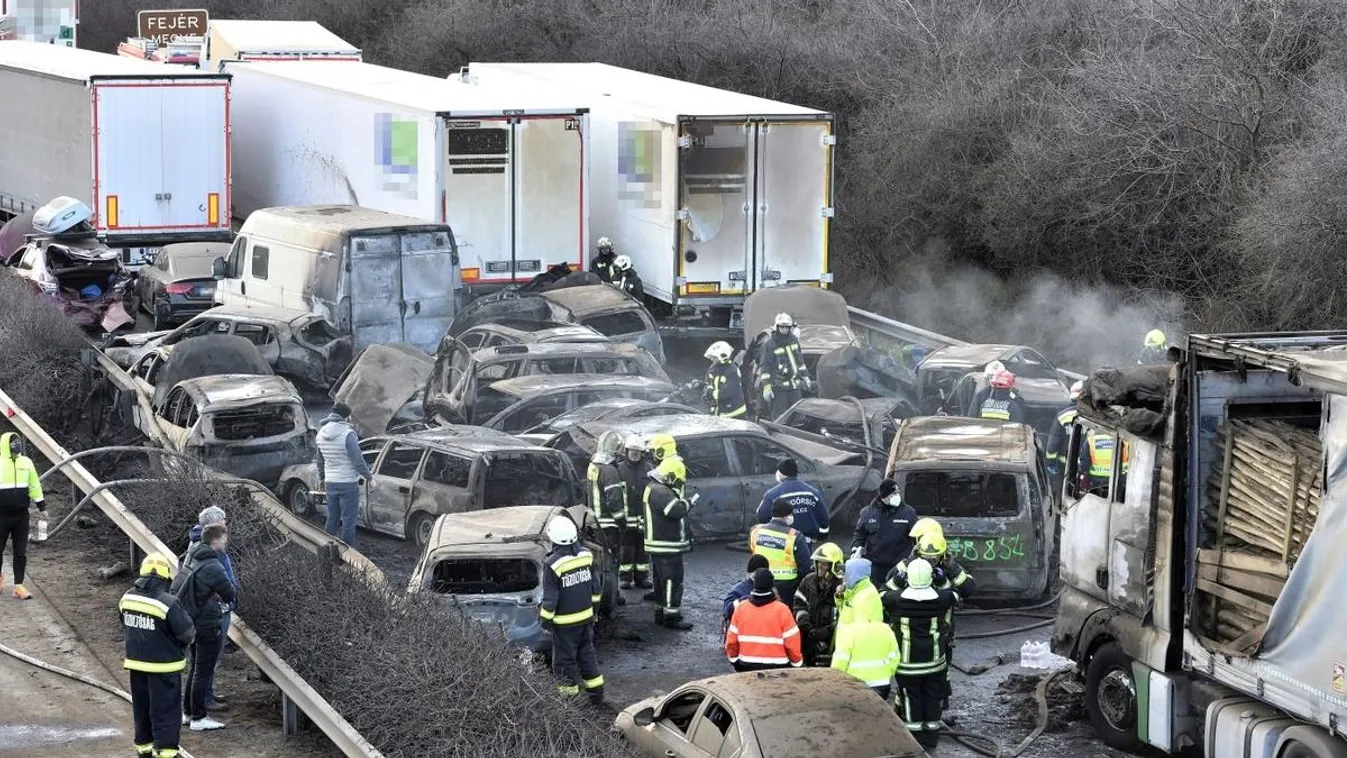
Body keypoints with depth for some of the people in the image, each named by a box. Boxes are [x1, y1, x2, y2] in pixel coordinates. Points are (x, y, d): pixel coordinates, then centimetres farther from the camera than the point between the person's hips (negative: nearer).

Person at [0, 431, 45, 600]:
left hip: (21, 515, 3)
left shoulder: (26, 463, 5)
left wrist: (41, 507, 11)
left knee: (21, 552, 2)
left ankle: (19, 586, 6)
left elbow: (35, 486, 12)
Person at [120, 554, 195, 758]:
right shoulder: (167, 603, -24)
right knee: (165, 710, 2)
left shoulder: (127, 598, -3)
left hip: (136, 663, 6)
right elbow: (188, 634, -17)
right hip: (163, 667, -6)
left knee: (142, 707, 20)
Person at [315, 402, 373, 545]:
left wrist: (322, 478, 30)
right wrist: (368, 476, -1)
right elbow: (358, 460, -17)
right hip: (348, 484, -7)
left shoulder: (321, 434, 5)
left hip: (330, 484, 7)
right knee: (348, 521, 0)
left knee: (332, 520, 16)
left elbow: (320, 461, 16)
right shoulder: (347, 434, -19)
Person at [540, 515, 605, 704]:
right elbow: (595, 585, 7)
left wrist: (546, 618, -4)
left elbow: (550, 597, -16)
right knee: (587, 653, 20)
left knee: (565, 659, 7)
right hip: (586, 616, 6)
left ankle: (570, 694, 14)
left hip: (565, 622, -6)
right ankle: (596, 693, 26)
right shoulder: (586, 556, -4)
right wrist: (593, 605, 21)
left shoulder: (554, 564, -22)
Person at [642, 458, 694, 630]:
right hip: (667, 547, -11)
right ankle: (672, 617, -5)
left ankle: (661, 613, 24)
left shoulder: (655, 488, 16)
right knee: (673, 581, -7)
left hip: (659, 547, 11)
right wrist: (687, 503, -12)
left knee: (662, 581, 17)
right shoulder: (660, 491, -20)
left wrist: (684, 504, 2)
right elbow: (676, 511, -29)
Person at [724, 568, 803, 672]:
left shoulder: (741, 608, -3)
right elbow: (792, 642, -9)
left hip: (747, 667, 4)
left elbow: (731, 640, 4)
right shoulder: (781, 610, -13)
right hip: (776, 668, -4)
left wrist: (734, 659, 19)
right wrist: (797, 662, 6)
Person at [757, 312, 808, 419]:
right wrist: (766, 387, -16)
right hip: (779, 387, -6)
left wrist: (804, 376, 23)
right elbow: (765, 366, -11)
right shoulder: (769, 344, -10)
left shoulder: (794, 340, 9)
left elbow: (800, 359, 22)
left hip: (795, 386, 6)